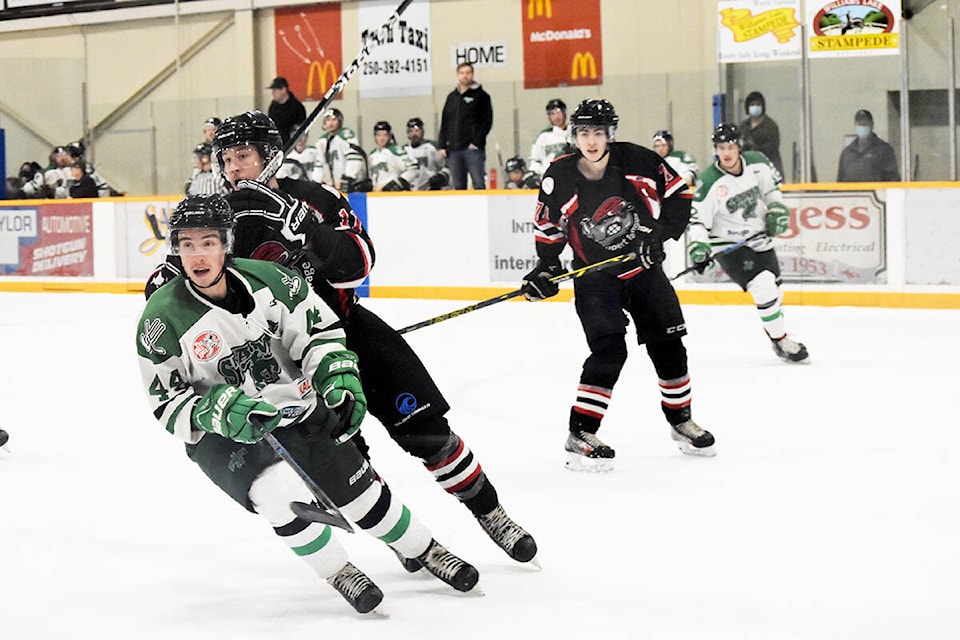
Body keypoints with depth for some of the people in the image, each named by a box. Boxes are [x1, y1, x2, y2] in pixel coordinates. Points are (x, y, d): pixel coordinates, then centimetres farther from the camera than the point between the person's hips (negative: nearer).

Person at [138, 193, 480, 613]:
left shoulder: (267, 280, -13)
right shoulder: (162, 319, -17)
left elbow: (319, 330, 0)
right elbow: (167, 404, -12)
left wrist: (340, 379, -17)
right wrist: (220, 409, -29)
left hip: (296, 410, 3)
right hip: (221, 437, -3)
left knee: (361, 492, 4)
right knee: (278, 489, -29)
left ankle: (428, 552, 29)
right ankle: (338, 574, -7)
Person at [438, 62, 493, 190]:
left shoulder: (481, 95, 2)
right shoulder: (452, 97, 17)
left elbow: (487, 122, -4)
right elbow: (444, 123, 18)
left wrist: (477, 142, -13)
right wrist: (442, 146, 9)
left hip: (473, 148, -5)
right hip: (453, 149, 5)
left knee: (479, 184, -9)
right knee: (458, 186, 5)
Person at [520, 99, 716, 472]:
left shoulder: (637, 161, -13)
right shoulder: (559, 178, -13)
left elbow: (678, 193, -2)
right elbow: (547, 227, -1)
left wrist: (662, 233, -12)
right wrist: (547, 267, -12)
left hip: (644, 267, 3)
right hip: (594, 275, -3)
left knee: (669, 346, 8)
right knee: (609, 351, -18)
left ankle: (681, 421, 29)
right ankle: (580, 435, -14)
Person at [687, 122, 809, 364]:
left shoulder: (757, 163, -9)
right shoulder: (709, 182, -23)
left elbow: (772, 185, 11)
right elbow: (698, 218, -19)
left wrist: (777, 208, -2)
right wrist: (698, 246, -33)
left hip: (760, 238, 6)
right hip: (730, 245, -6)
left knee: (775, 290, 18)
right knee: (764, 289, -18)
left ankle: (778, 335, 41)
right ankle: (781, 342, -1)